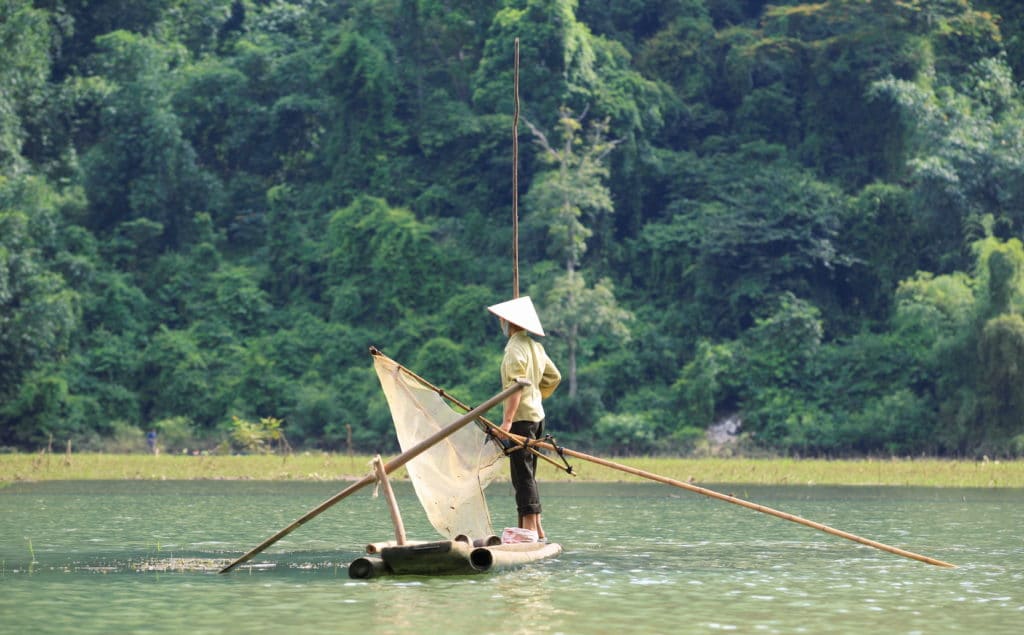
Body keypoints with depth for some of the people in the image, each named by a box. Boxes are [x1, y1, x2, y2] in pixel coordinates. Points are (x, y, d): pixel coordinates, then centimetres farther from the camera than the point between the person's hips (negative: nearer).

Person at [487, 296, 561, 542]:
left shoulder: (515, 348, -13)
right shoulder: (535, 346, 14)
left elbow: (516, 386, -21)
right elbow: (554, 377, 23)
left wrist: (507, 420, -24)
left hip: (521, 417, -9)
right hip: (537, 415, 9)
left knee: (522, 474, -8)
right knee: (528, 475, 14)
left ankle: (529, 528, -10)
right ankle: (536, 529, 15)